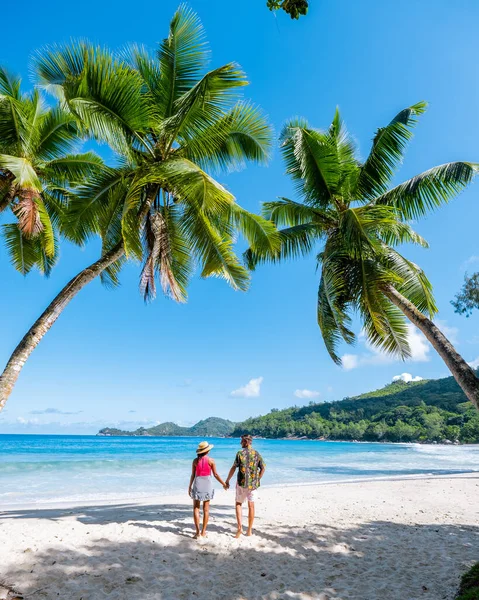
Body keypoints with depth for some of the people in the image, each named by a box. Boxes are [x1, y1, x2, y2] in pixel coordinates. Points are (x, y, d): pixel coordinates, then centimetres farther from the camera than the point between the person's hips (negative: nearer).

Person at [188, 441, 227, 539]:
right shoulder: (210, 460, -7)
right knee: (206, 509, 10)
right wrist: (224, 484, 8)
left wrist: (190, 487, 9)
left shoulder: (195, 461, -4)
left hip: (197, 484, 0)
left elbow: (193, 475, -2)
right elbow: (215, 475, -4)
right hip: (207, 485, 0)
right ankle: (203, 532, 15)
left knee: (196, 508, 8)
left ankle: (197, 532, 1)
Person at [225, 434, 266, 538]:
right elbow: (263, 468, 3)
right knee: (251, 506, 12)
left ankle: (240, 527, 0)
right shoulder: (257, 454, 1)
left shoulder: (240, 453, -10)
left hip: (241, 483, -3)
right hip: (253, 484, 3)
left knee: (238, 504, 13)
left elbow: (233, 468, -11)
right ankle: (249, 530, 17)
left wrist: (227, 480, -1)